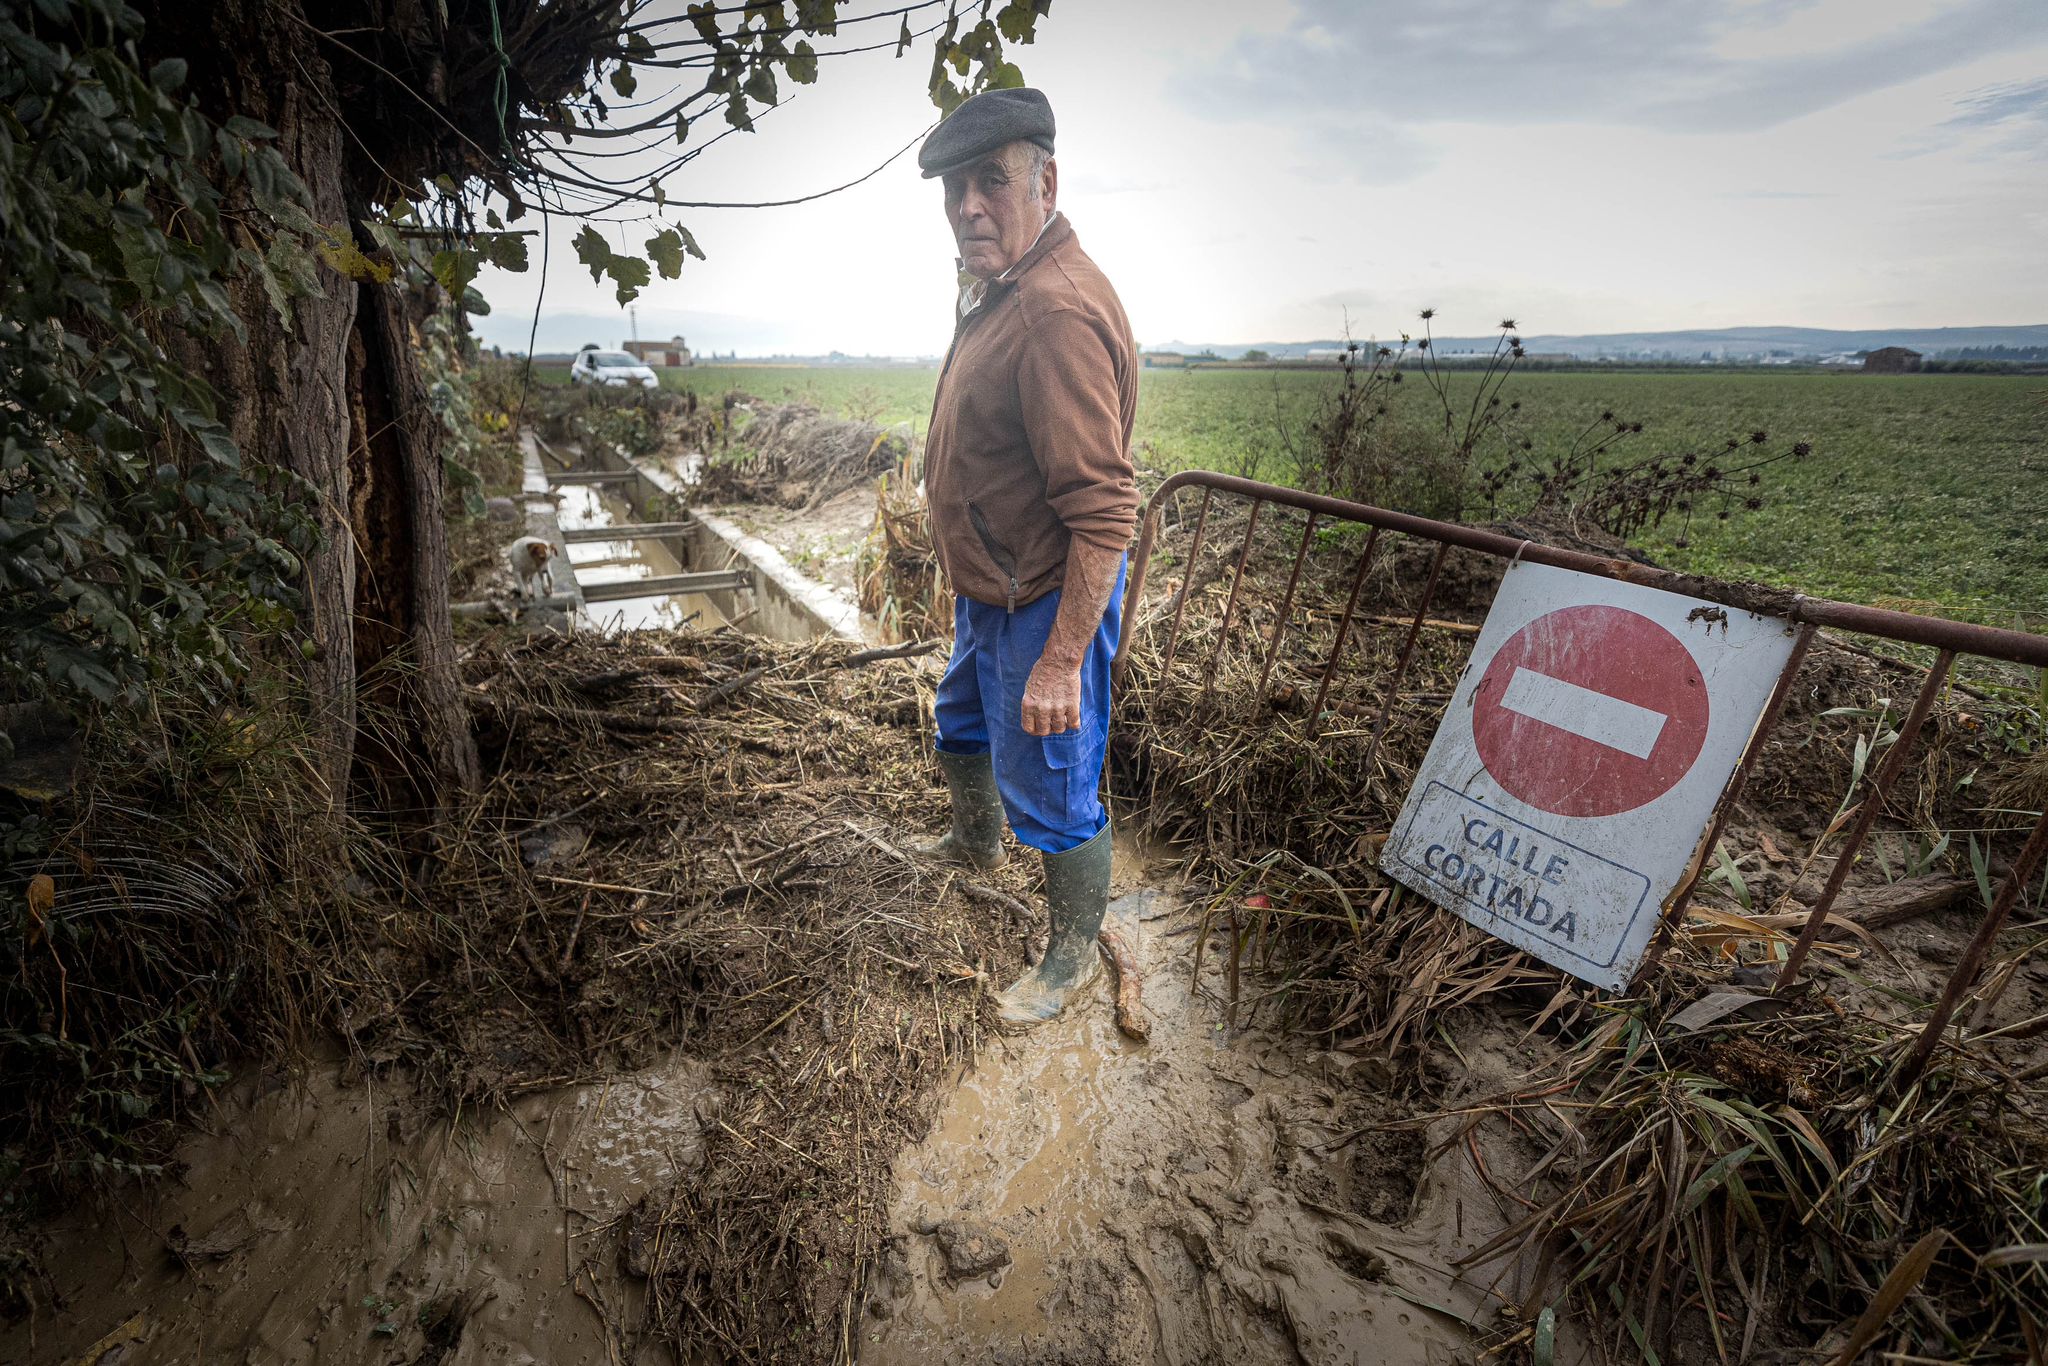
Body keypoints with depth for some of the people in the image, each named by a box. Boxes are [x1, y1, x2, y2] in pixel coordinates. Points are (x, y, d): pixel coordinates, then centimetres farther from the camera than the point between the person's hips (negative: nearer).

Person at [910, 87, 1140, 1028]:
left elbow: (1104, 513, -31)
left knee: (1051, 790, 5)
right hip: (990, 592, 11)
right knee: (962, 722, 30)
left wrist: (1061, 661, -31)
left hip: (1045, 606, -11)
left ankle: (1073, 955, 30)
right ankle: (977, 843, 59)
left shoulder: (1057, 311, -26)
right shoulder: (1000, 291, 9)